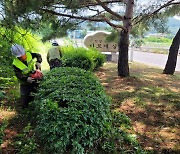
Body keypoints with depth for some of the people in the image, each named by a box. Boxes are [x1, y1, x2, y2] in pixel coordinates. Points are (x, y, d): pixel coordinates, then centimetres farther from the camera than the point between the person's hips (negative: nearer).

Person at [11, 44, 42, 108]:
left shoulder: (29, 55, -15)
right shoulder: (15, 64, -23)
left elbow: (38, 56, -2)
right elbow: (18, 75, -24)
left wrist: (38, 62, -21)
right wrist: (26, 79, -40)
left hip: (34, 78, 3)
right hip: (25, 83, -2)